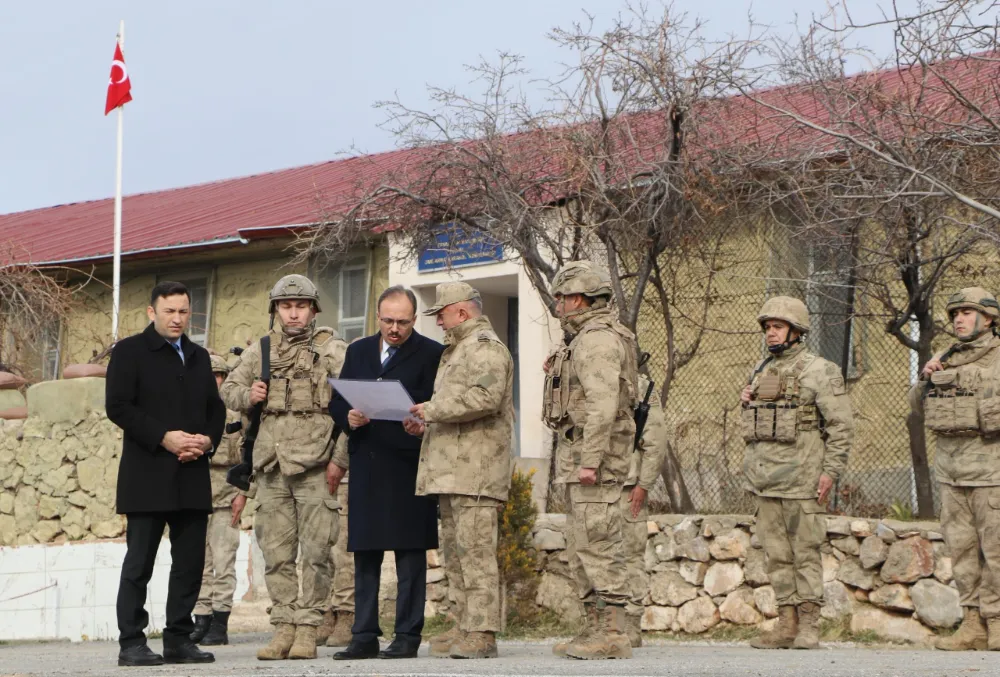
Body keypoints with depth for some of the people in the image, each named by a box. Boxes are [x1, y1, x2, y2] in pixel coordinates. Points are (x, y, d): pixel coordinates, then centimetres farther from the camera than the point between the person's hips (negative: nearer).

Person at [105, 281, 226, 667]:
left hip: (193, 477, 6)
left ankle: (179, 639, 12)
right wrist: (164, 437, -16)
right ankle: (131, 643, 1)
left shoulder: (199, 357, 20)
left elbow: (215, 408, 19)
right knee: (139, 562, -4)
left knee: (190, 561, 5)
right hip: (147, 477, -6)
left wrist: (208, 439, -3)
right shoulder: (129, 352, 1)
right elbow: (117, 405, -9)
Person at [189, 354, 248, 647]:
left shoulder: (237, 412, 3)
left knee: (223, 562, -5)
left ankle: (220, 625, -3)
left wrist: (243, 493, -8)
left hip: (225, 496, -4)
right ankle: (201, 621, 10)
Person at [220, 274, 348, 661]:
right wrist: (248, 395, 0)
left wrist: (341, 459, -12)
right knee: (276, 553, 5)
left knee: (315, 552, -4)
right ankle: (283, 628, 11)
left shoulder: (333, 350, 3)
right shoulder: (260, 351, 14)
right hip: (271, 465, 4)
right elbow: (228, 390, 22)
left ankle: (308, 629, 1)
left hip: (315, 465, -4)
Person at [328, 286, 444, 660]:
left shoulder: (431, 354, 1)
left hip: (407, 465, -5)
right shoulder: (358, 351, 16)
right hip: (365, 465, 5)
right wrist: (348, 417, -4)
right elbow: (336, 401, 16)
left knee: (410, 552, -2)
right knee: (364, 554, 8)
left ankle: (408, 636, 3)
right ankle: (364, 637, 13)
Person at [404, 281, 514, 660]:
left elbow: (485, 398, -24)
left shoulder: (485, 346, -8)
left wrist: (434, 409, -15)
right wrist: (427, 424, 17)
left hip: (475, 470, -11)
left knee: (476, 551, -11)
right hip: (451, 470, 11)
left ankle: (482, 633, -11)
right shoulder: (457, 349, 26)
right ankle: (465, 629, 15)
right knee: (454, 552, 11)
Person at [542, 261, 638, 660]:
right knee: (586, 545, 11)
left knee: (598, 543, -11)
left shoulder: (597, 339, -13)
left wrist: (589, 460, -25)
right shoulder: (585, 339, 21)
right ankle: (596, 630, 15)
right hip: (581, 456, 11)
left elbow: (603, 403, -23)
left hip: (593, 453, -11)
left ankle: (612, 635, -10)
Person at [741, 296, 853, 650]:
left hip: (801, 476, -7)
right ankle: (786, 623, 14)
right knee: (776, 554, 8)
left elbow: (842, 425, -7)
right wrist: (746, 401, 5)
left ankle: (809, 626, 2)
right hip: (764, 476, 7)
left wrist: (830, 471, -13)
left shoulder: (819, 371, -4)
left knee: (805, 552, -3)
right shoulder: (760, 371, 16)